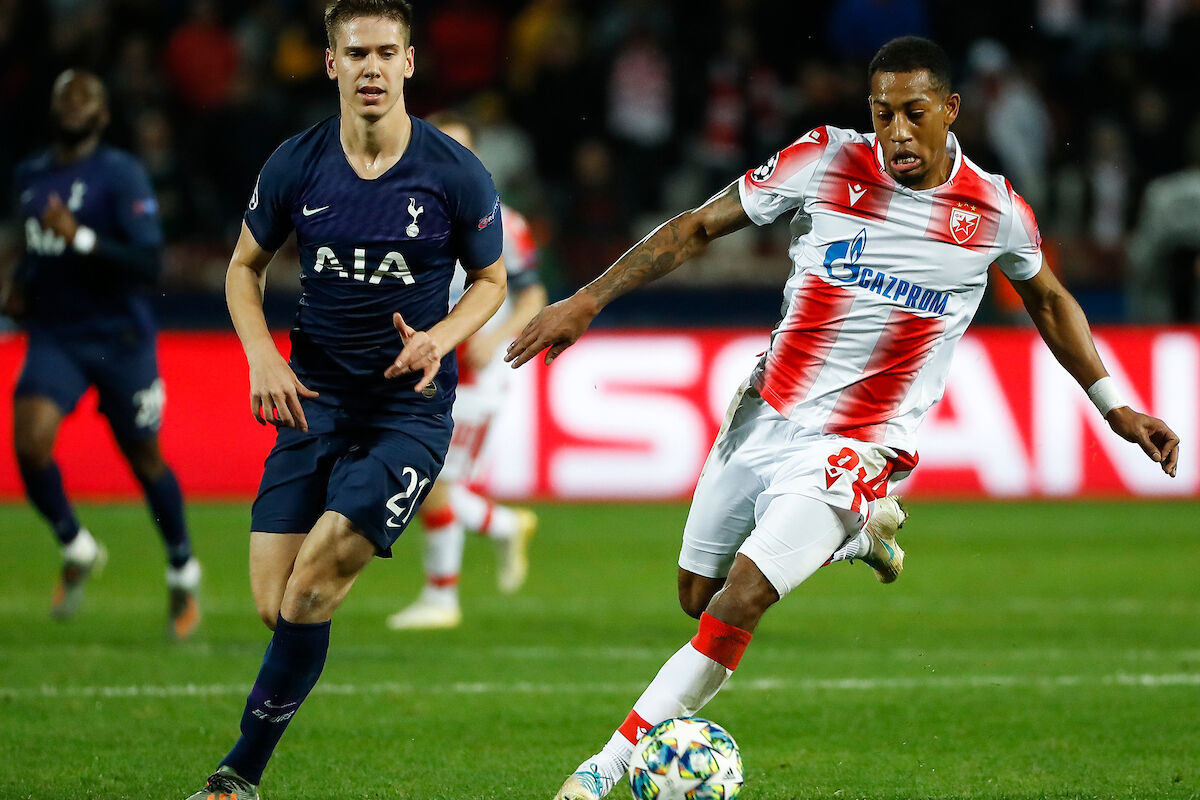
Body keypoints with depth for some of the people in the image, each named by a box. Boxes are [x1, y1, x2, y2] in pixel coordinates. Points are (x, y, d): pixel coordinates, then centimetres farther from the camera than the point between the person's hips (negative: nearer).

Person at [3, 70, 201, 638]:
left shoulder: (122, 176, -12)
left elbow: (149, 264, -20)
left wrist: (80, 239, -29)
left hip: (120, 337, -4)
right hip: (55, 336, 4)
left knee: (144, 458, 8)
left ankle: (183, 573, 31)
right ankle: (76, 550, 6)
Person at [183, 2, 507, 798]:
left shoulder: (457, 174, -7)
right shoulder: (295, 166, -2)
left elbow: (491, 281, 7)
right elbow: (245, 267, 13)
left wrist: (441, 337, -13)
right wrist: (263, 358, -4)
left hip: (410, 405, -2)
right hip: (315, 396, 2)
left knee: (312, 586, -17)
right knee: (275, 606, -6)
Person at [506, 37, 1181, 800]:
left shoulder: (996, 212, -7)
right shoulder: (827, 162, -8)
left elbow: (1049, 299, 15)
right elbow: (699, 226, -1)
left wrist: (1115, 405, 14)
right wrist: (589, 300, -7)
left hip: (854, 448, -3)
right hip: (764, 416, 3)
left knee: (737, 604, -19)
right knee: (697, 594, 16)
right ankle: (856, 533, 40)